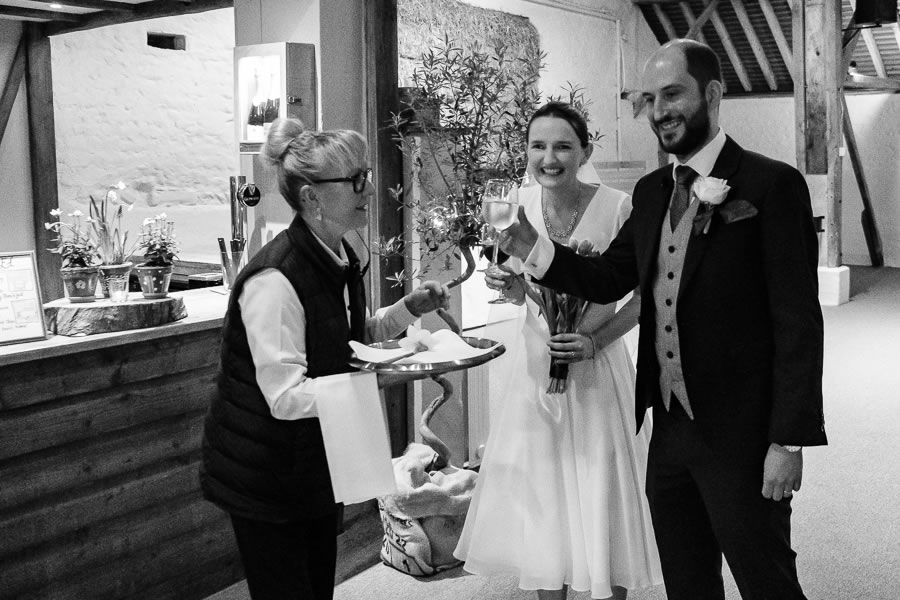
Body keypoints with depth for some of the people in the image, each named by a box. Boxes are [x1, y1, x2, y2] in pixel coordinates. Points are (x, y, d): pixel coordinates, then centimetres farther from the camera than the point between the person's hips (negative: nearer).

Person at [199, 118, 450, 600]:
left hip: (316, 465, 8)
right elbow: (285, 396, -28)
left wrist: (409, 308, 2)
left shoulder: (339, 259, 2)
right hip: (264, 476, -8)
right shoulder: (274, 279, -26)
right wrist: (375, 377, -36)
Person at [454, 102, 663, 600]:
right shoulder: (520, 204, -1)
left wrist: (595, 341, -15)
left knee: (602, 493, 5)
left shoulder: (618, 207, -14)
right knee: (538, 488, 13)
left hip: (595, 364, -4)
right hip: (534, 359, 4)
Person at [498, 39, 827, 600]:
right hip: (670, 428, 6)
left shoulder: (771, 185, -11)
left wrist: (790, 441, -16)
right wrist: (538, 252, -5)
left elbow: (798, 321, -13)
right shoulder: (651, 191, 9)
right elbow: (609, 278, 11)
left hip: (741, 433, -6)